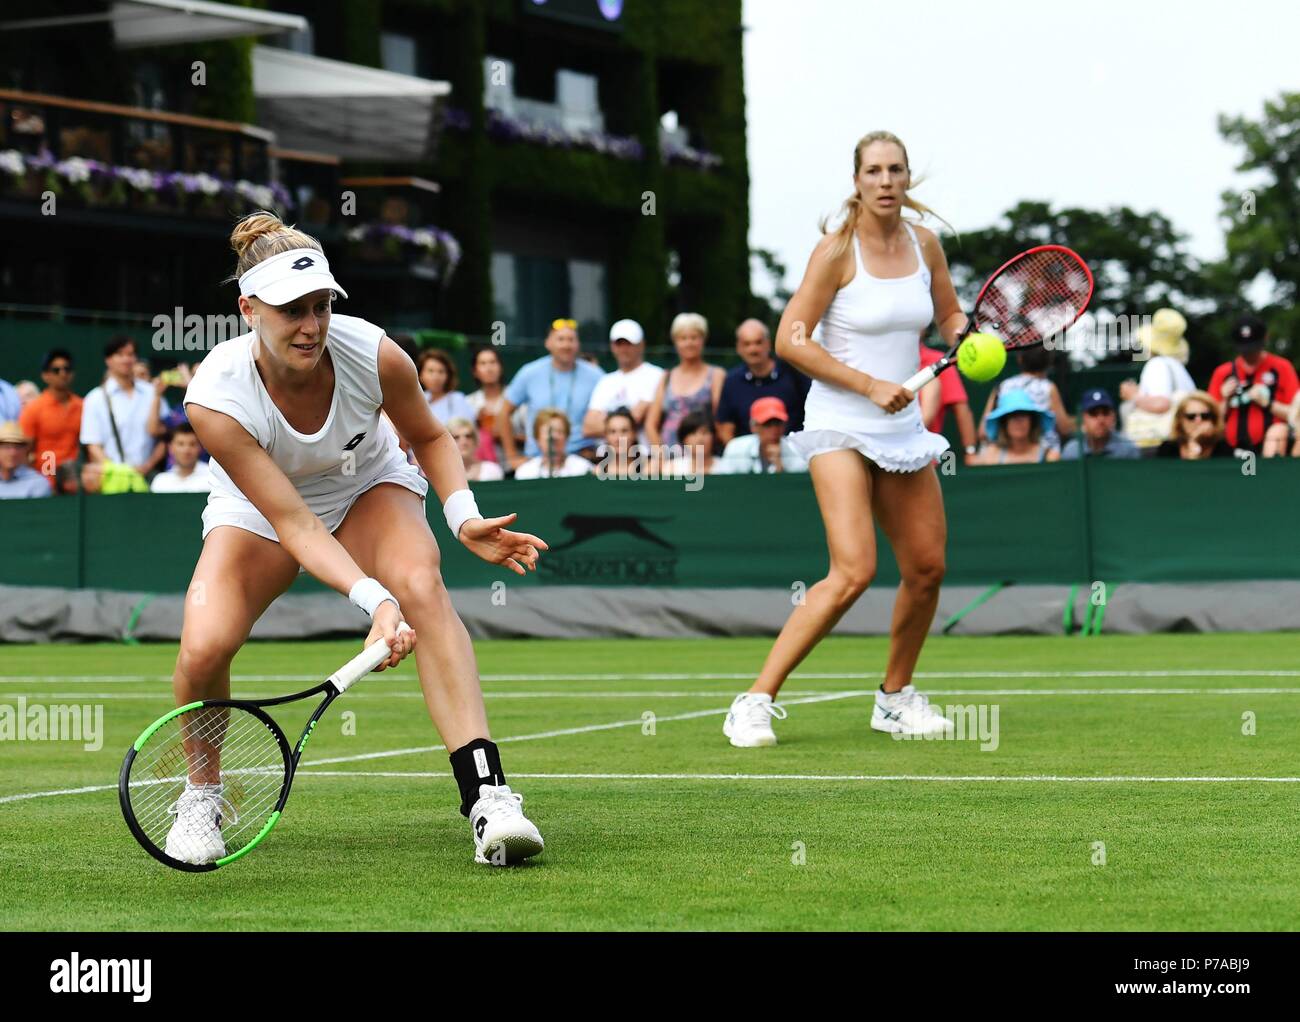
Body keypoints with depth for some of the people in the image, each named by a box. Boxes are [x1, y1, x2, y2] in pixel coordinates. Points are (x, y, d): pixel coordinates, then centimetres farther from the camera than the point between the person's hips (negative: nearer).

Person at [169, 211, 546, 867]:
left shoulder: (374, 355, -27)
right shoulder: (215, 398, -33)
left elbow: (429, 437, -4)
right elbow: (292, 522, -32)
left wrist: (465, 519, -20)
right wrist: (373, 600, -45)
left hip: (368, 487, 1)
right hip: (257, 510, -1)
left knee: (422, 585, -32)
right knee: (203, 646, -25)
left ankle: (486, 794, -37)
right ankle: (201, 797, 7)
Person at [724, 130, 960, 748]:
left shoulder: (924, 245, 5)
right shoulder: (837, 250, -12)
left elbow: (949, 316, 21)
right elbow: (790, 340, -14)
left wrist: (965, 339, -2)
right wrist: (869, 385, -17)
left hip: (902, 428, 6)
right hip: (839, 426, -6)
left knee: (927, 568, 7)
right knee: (853, 573, -20)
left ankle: (896, 698, 28)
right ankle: (755, 703, -14)